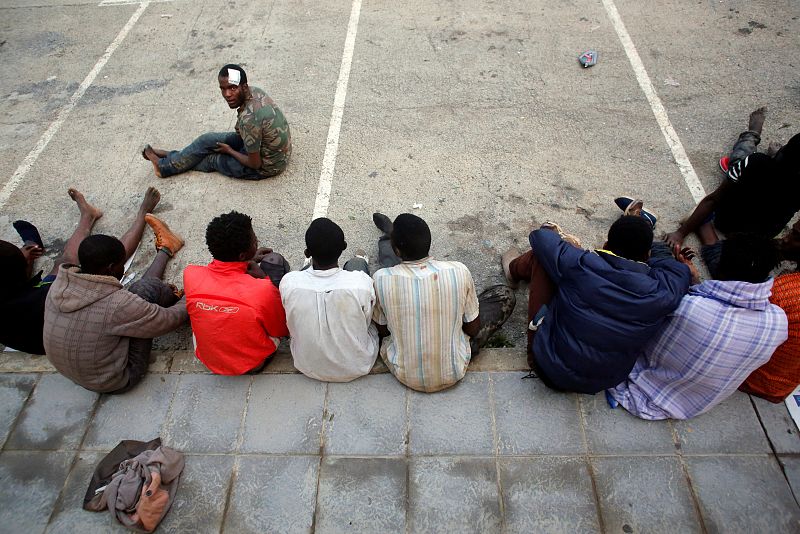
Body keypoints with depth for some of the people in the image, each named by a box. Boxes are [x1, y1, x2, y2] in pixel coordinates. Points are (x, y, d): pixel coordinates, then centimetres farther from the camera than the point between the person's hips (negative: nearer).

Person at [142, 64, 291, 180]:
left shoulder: (248, 118, -35)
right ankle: (173, 157, 36)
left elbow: (255, 163, -24)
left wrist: (229, 151, -8)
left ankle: (166, 166, 31)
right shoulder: (255, 91, -7)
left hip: (267, 166, -8)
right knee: (207, 140, 15)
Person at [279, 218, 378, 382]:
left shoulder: (289, 283, -28)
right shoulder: (361, 283, -33)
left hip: (307, 367, 2)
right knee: (356, 263, 8)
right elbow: (366, 322, -11)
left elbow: (291, 324, -5)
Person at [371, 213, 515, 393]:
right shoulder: (459, 272, -22)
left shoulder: (382, 279, -23)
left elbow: (382, 330, -5)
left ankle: (385, 238, 46)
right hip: (453, 374, 0)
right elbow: (473, 329, -8)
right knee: (505, 295, 16)